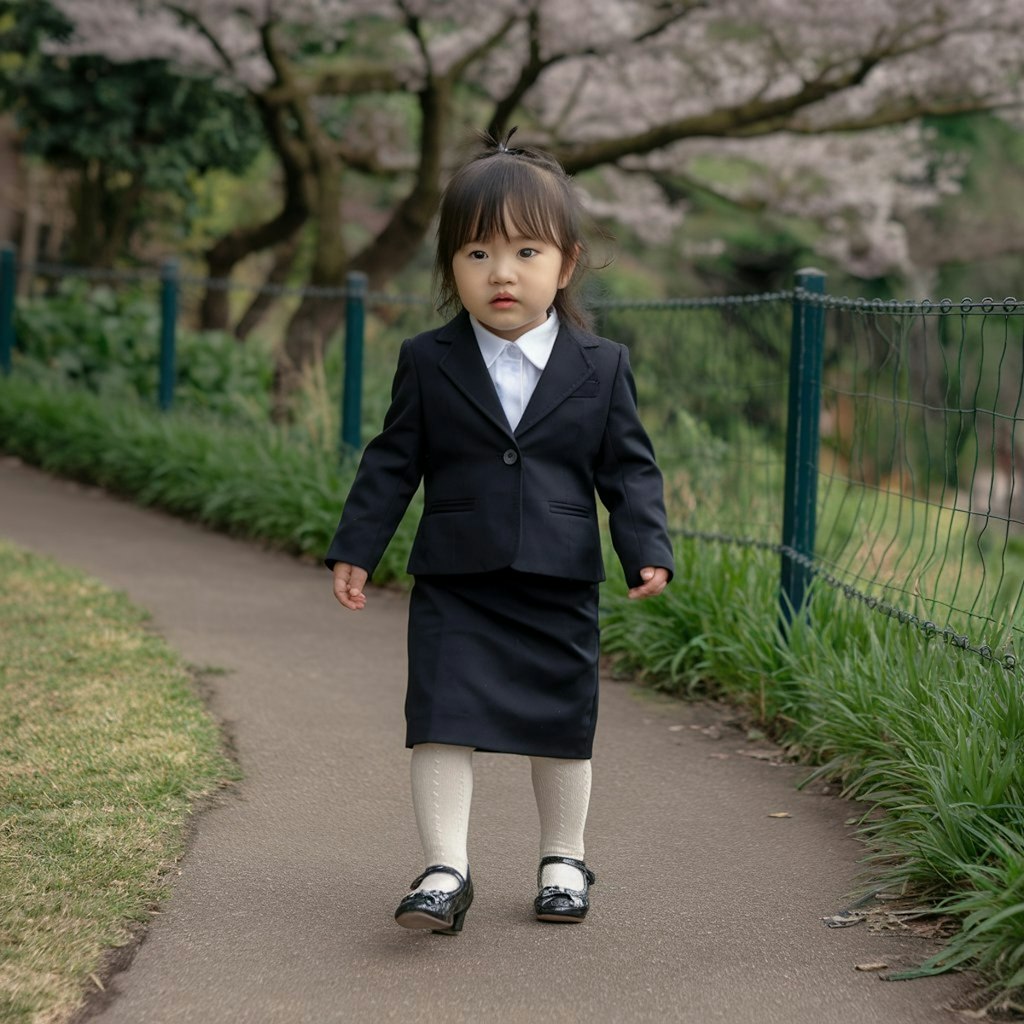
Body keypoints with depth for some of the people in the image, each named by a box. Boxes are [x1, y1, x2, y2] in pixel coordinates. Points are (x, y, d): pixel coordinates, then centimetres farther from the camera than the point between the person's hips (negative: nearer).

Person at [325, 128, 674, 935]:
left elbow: (630, 468, 2)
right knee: (443, 719, -7)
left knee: (563, 725, 12)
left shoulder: (601, 368, -1)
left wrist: (649, 550, -9)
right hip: (454, 587, -1)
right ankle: (445, 870, 0)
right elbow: (393, 462, 4)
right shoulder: (428, 363, -1)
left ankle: (564, 860, 29)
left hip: (560, 592, 1)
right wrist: (356, 549, 1)